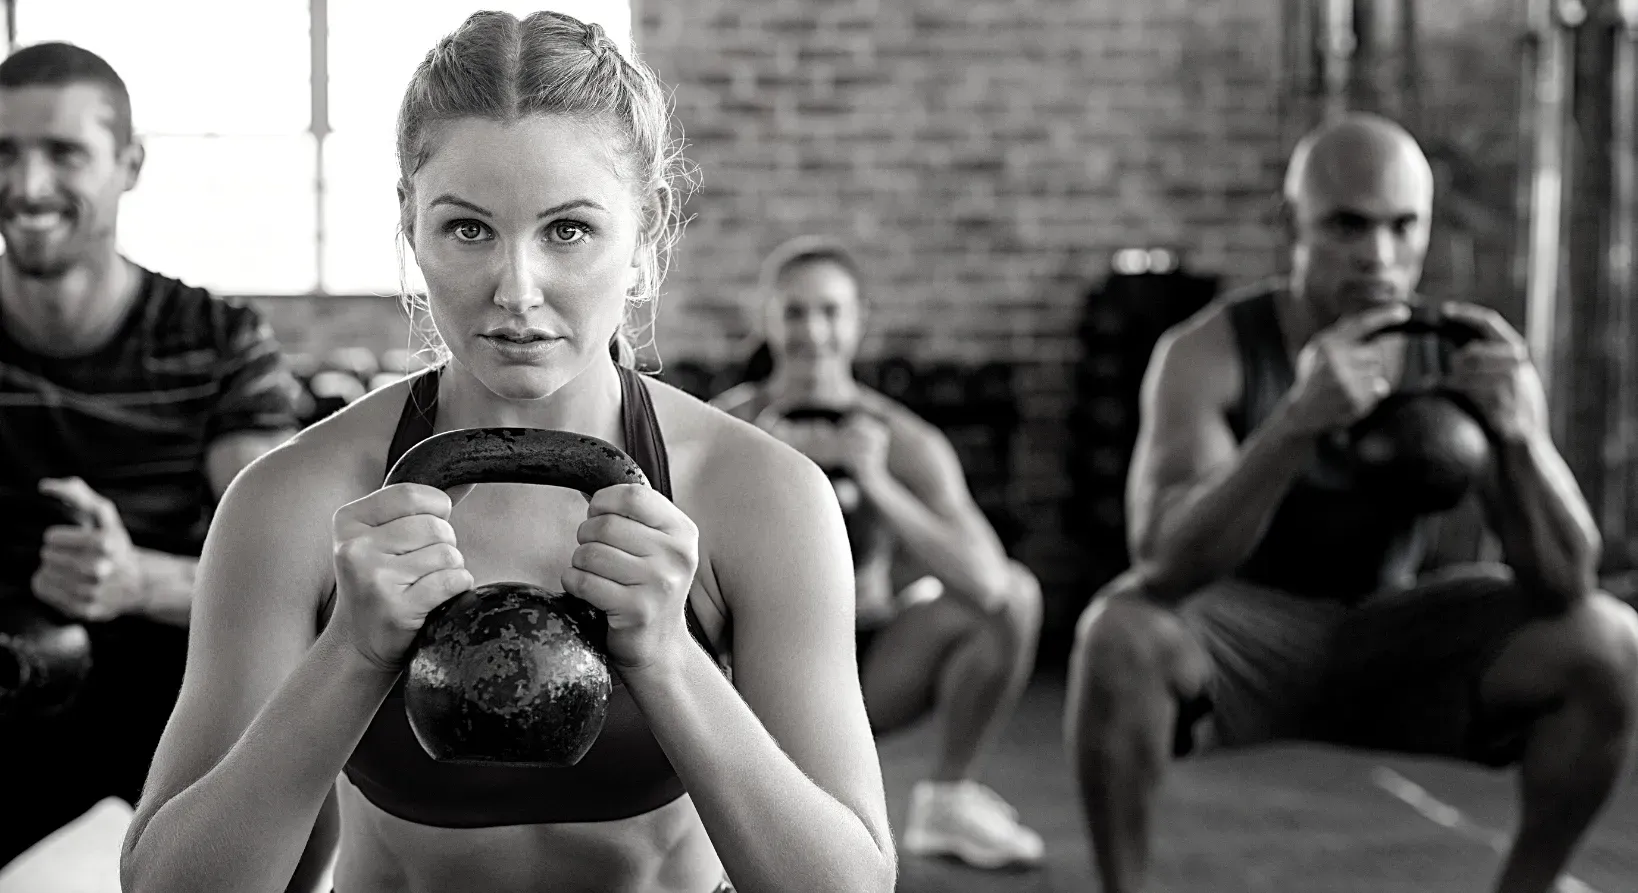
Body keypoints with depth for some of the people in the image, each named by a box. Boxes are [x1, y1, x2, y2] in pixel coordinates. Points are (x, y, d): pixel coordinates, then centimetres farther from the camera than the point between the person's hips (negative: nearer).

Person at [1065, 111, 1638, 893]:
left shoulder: (1471, 355, -13)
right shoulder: (1209, 353, -20)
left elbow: (1564, 583, -16)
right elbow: (1164, 559, -33)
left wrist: (1517, 435, -36)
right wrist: (1299, 422, -47)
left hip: (1385, 640, 3)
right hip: (1241, 640, -3)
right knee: (1120, 634, -34)